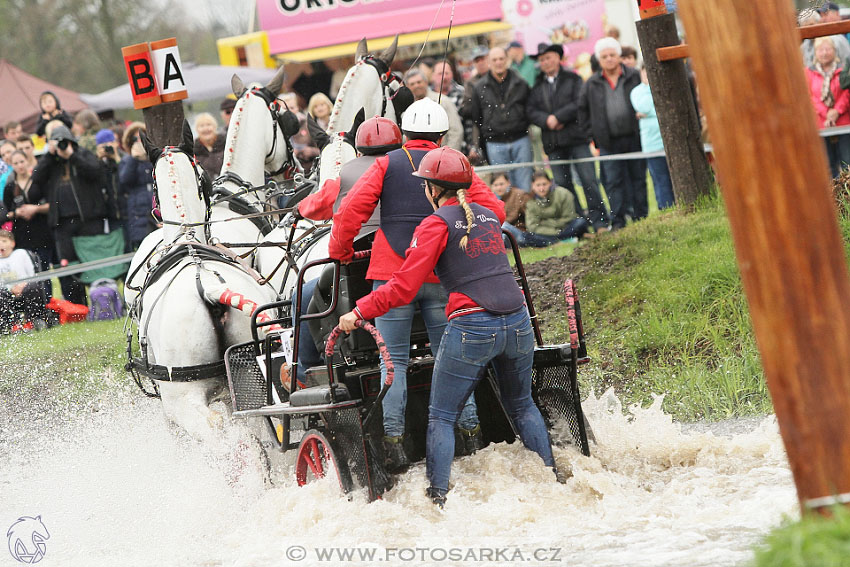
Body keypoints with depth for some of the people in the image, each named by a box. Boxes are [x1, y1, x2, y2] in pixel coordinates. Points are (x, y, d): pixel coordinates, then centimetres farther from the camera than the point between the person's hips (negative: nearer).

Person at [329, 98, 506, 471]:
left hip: (392, 273, -1)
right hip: (443, 274, 1)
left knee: (394, 360, 0)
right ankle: (471, 432, 5)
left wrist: (340, 251, 10)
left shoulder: (387, 165, 6)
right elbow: (493, 211, 3)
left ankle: (393, 439, -8)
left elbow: (350, 210, -4)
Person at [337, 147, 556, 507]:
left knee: (441, 417, 4)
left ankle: (437, 498, -4)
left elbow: (404, 288, -10)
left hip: (472, 327, -6)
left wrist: (360, 312, -2)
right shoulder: (489, 216, 15)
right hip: (518, 322, 6)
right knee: (521, 405, 25)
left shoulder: (436, 225, -4)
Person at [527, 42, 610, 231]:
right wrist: (547, 121, -13)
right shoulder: (537, 86, 14)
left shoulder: (573, 79, 5)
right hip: (553, 143, 4)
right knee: (562, 184, 3)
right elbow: (532, 111, 6)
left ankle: (599, 222, -6)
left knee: (588, 180, -7)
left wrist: (557, 117, -12)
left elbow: (579, 104, -7)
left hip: (576, 137, -4)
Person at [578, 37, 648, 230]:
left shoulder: (634, 77, 3)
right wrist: (592, 132, 6)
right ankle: (617, 221, 0)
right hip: (609, 142, 1)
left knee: (638, 178, 6)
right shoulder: (592, 84, 6)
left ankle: (640, 217, 14)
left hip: (634, 137, 0)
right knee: (613, 181, -2)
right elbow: (582, 109, 14)